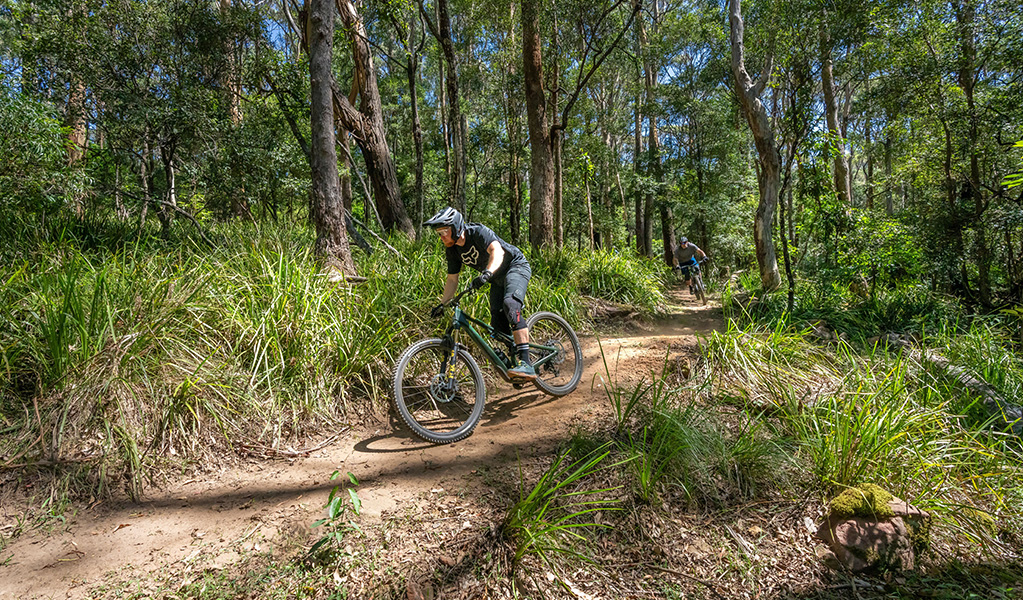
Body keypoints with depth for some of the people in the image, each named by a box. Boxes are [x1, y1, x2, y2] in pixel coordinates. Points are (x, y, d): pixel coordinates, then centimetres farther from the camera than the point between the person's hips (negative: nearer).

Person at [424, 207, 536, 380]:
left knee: (510, 304, -33)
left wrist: (487, 273, -56)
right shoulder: (452, 250, -3)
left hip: (516, 266, -8)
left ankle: (526, 364, -39)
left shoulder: (478, 231, -24)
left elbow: (497, 251, -40)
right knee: (498, 325, -1)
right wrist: (442, 304, -3)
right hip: (498, 278, 8)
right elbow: (452, 279, 5)